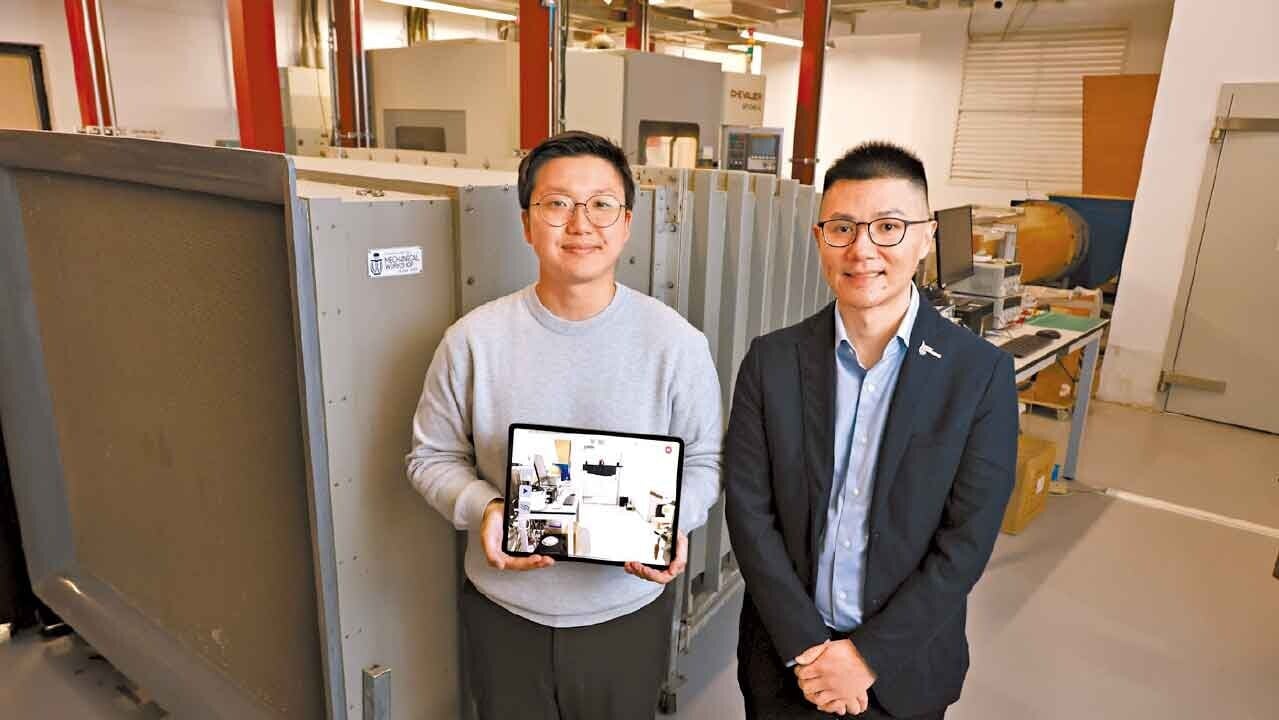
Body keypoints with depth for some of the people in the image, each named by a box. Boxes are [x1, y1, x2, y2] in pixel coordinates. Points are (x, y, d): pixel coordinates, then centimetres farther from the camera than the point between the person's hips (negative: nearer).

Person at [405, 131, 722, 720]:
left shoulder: (676, 342, -10)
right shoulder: (474, 339, -10)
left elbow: (704, 460, -1)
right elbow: (434, 456, -1)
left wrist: (672, 518, -20)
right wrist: (482, 508, -20)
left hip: (628, 609, 0)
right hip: (503, 610, 0)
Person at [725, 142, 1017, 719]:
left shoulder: (981, 374, -12)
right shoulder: (771, 361, -8)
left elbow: (967, 539, -12)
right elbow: (748, 511, -9)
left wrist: (869, 656, -13)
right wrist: (806, 648, -12)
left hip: (905, 666, 0)